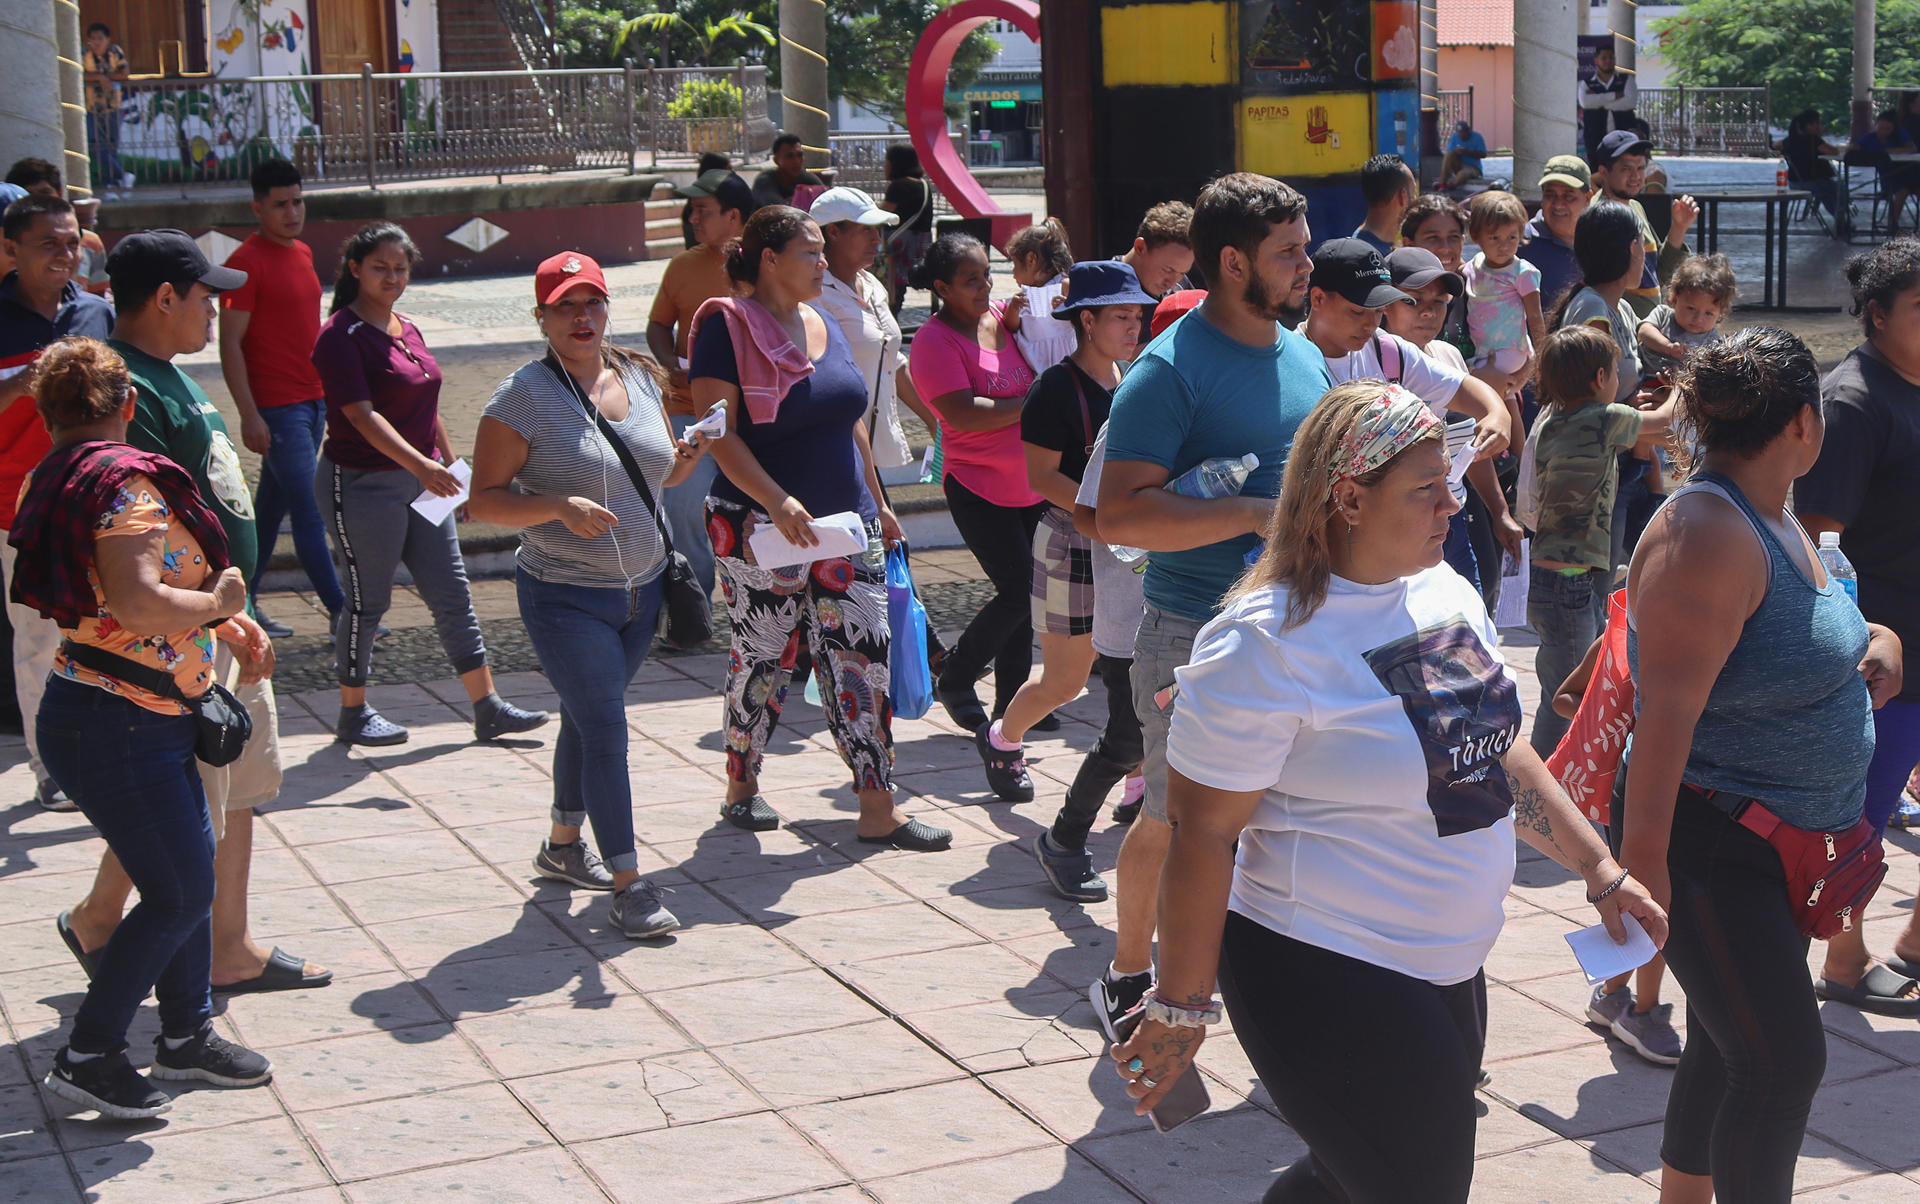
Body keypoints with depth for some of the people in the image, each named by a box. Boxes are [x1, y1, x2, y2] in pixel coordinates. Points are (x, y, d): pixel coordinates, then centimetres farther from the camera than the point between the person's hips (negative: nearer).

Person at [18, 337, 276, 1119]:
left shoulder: (62, 478, 12)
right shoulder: (125, 482, -20)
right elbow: (141, 604, -32)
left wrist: (225, 622, 11)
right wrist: (218, 603, -15)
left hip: (148, 726, 10)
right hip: (117, 730, -10)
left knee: (190, 874, 18)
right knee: (179, 895, -1)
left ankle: (186, 1036, 30)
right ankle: (86, 1058, 8)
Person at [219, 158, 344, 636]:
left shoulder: (303, 254, 13)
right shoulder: (246, 262, -12)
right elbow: (230, 344, -14)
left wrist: (328, 393, 22)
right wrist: (249, 416, -19)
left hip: (313, 400, 8)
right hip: (276, 407, -8)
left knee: (272, 506, 13)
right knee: (310, 512, -6)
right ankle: (339, 611, -2)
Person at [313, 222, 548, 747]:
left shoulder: (407, 331, 12)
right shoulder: (341, 336, -13)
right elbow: (362, 415, -24)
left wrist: (454, 467, 20)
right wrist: (420, 463, -34)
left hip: (421, 480, 8)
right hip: (363, 483, -8)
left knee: (453, 595, 6)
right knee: (367, 600, 2)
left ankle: (488, 709, 10)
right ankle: (352, 713, 17)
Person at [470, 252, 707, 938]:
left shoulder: (641, 377, 6)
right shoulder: (524, 397, -12)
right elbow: (484, 501, -12)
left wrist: (686, 459, -4)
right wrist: (560, 507, -28)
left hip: (641, 590, 6)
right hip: (565, 597, -6)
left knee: (589, 720, 19)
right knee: (604, 729, -9)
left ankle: (563, 846, 36)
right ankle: (629, 887, -4)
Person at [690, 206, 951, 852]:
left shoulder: (824, 326, 13)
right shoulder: (728, 328, -9)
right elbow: (719, 434, -16)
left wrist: (877, 504, 20)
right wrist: (777, 501, -27)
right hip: (763, 532, -6)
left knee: (864, 659, 2)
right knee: (764, 660, 6)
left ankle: (878, 809, 5)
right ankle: (741, 787, 26)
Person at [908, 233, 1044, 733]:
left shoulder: (1006, 318, 8)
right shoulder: (935, 340, -12)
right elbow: (965, 414, -22)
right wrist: (1034, 404, -18)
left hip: (1032, 483, 7)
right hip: (979, 488, -7)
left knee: (1022, 594, 10)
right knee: (1019, 591, -10)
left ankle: (1011, 702, 21)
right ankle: (954, 680, 10)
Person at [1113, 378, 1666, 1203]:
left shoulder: (1442, 590, 5)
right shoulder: (1266, 642, -21)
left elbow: (1496, 751, 16)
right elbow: (1203, 832, -18)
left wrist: (1601, 871, 13)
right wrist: (1181, 1011, -15)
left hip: (1446, 969, 8)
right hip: (1327, 980, -8)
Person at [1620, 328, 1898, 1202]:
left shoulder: (1777, 520, 9)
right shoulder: (1705, 534, -22)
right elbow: (1667, 711, -26)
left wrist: (1873, 640, 4)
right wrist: (1642, 859, -28)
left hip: (1780, 845, 10)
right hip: (1709, 846, -10)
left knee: (1730, 1049, 18)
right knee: (1784, 1063, -8)